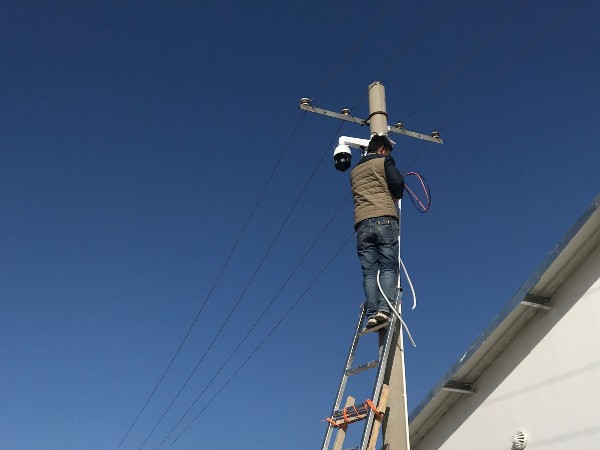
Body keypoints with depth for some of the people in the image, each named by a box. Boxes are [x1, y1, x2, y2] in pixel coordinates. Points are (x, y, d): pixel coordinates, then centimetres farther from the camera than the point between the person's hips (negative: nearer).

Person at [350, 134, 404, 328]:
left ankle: (372, 313, -12)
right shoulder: (384, 160, 10)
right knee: (388, 268, -7)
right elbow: (398, 183, -3)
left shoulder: (354, 170, 27)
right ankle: (385, 309, -21)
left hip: (362, 224, 4)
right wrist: (396, 195, 17)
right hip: (385, 219, -4)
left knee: (369, 272, -1)